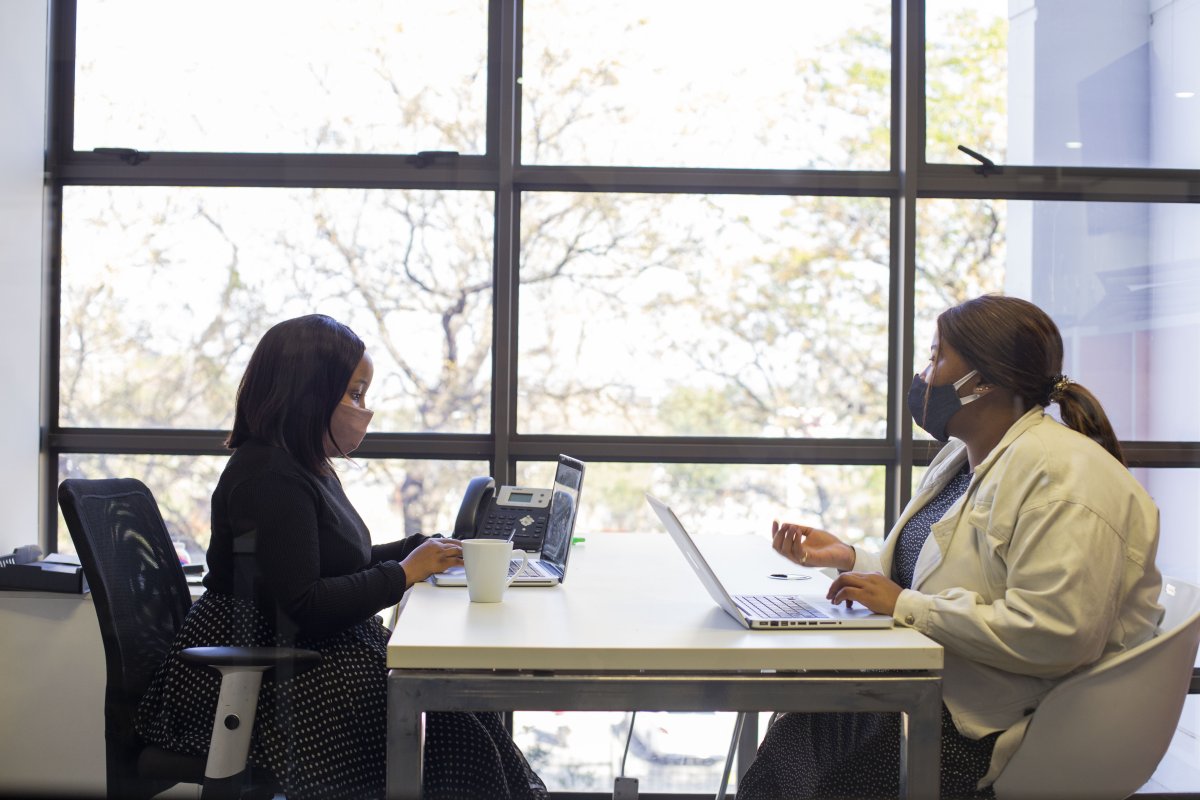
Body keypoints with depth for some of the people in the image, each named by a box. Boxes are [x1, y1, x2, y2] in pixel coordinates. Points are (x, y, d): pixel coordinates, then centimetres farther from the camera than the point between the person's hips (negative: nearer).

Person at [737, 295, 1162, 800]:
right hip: (937, 684, 9)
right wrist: (848, 559, 5)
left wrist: (906, 605, -22)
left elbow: (1054, 634, -28)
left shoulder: (1063, 474, -18)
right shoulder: (960, 459, 15)